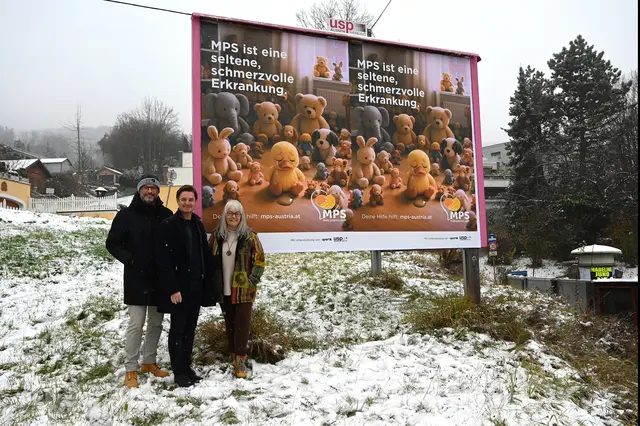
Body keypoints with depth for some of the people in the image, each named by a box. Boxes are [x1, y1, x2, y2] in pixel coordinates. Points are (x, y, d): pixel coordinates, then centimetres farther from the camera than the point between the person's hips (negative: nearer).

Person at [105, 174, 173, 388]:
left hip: (161, 278, 3)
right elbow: (112, 243, -1)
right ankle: (131, 369, 10)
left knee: (156, 322, 12)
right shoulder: (126, 215, -3)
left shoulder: (166, 215, 2)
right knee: (136, 324, -2)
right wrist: (130, 259, -12)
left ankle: (149, 361, 28)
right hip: (136, 278, -3)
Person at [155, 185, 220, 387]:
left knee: (190, 328, 14)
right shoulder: (168, 225, -9)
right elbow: (163, 260, -14)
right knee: (177, 329, 3)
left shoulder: (198, 224, 11)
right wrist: (172, 288, -19)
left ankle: (187, 366, 26)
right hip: (178, 287, -6)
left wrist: (210, 281, 6)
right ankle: (179, 372, 14)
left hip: (197, 285, 6)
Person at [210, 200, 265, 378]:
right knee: (229, 323, 12)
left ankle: (240, 359, 3)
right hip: (223, 289, 3)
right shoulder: (216, 235, 5)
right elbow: (210, 259, 11)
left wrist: (252, 281, -11)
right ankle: (234, 355, 25)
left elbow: (259, 260, -3)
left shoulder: (249, 236, -4)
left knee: (242, 323, -4)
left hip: (244, 289, -3)